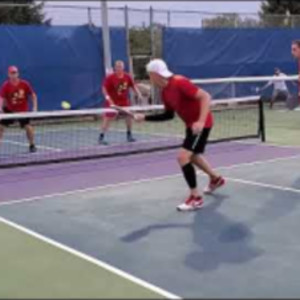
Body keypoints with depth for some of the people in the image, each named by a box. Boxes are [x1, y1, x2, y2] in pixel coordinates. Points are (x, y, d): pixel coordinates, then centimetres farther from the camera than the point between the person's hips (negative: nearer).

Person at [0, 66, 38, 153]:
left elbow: (33, 95, -1)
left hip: (23, 110, 0)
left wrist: (35, 107, -9)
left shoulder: (25, 84, -12)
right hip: (9, 110, 1)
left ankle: (32, 146, 10)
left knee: (28, 127, -11)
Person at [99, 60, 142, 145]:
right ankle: (101, 137, -3)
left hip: (124, 101, 5)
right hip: (113, 102, -5)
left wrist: (139, 94, -3)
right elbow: (104, 88, -13)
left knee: (129, 116, 7)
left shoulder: (127, 77, -3)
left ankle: (129, 135, 24)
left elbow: (133, 86, 7)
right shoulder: (110, 78, -15)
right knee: (108, 118, -8)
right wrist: (108, 98, -24)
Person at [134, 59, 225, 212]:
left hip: (201, 123, -10)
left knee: (183, 157, -17)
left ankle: (196, 197, -5)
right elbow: (169, 115, 14)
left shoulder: (180, 83, -25)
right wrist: (144, 117, 7)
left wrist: (201, 121, -38)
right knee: (192, 156, 26)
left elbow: (205, 96, -28)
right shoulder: (164, 92, 3)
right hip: (191, 125, 10)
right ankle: (216, 178, 51)